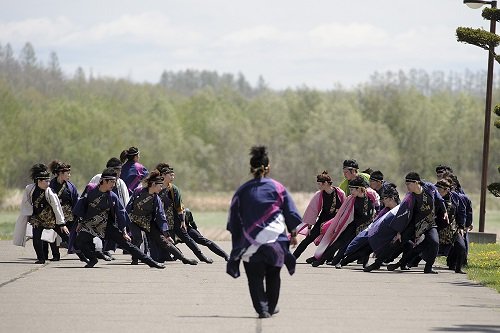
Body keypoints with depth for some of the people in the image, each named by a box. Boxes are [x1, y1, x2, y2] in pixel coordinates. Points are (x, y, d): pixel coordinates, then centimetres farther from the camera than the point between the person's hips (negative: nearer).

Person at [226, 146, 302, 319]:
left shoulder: (242, 191, 3)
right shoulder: (278, 188, 0)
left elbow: (233, 221, 6)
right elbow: (292, 214, 5)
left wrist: (237, 242, 14)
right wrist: (293, 234, 18)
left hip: (250, 244, -1)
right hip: (275, 241, 1)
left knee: (255, 277, 2)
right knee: (273, 275, 18)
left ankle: (262, 308, -12)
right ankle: (271, 307, 25)